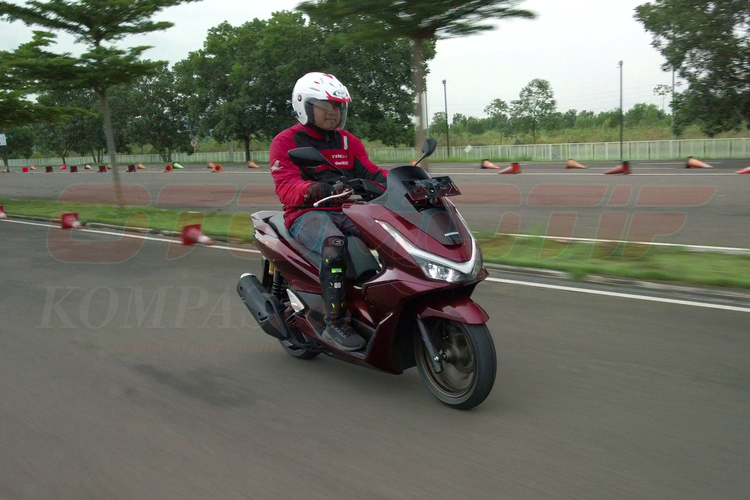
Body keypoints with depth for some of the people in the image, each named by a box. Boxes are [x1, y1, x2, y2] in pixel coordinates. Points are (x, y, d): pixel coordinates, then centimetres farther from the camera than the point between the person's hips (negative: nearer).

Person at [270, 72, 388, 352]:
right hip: (307, 214, -5)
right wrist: (322, 190, -34)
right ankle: (335, 324, -33)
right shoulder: (286, 142, 1)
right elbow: (286, 186, -14)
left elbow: (369, 172, 12)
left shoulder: (347, 141, 20)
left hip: (346, 211, 5)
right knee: (334, 244, -38)